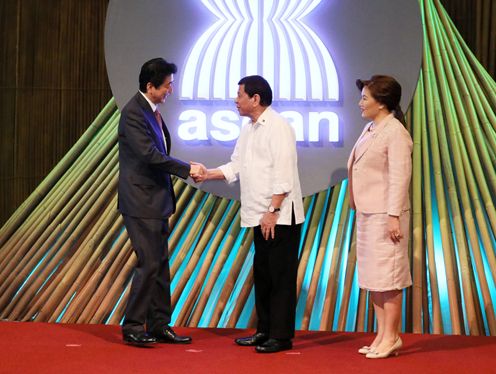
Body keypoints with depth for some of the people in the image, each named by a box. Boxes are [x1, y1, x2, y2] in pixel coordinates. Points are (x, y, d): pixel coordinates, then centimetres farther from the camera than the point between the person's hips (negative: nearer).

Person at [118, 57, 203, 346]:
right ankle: (133, 327, 2)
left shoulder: (152, 111, 12)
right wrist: (187, 169, -16)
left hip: (156, 201, 9)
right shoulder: (133, 112, -16)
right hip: (141, 202, -9)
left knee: (161, 264, 11)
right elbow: (150, 154, -23)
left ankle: (159, 325, 17)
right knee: (150, 263, -7)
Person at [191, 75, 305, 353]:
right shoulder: (249, 129, 16)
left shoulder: (278, 127, -14)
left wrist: (273, 211, -21)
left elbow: (283, 174, -19)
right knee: (262, 275, 15)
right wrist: (207, 174, 7)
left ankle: (281, 336, 3)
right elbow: (236, 166, 20)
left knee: (281, 276, -3)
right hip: (261, 216, 10)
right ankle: (265, 330, 24)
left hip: (281, 216, -10)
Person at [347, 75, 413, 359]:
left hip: (385, 215, -10)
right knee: (373, 277, 13)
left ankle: (391, 337, 5)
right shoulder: (370, 129, 13)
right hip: (367, 213, 10)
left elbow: (399, 177, -18)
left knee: (387, 276, -4)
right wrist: (359, 210, 16)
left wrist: (394, 217, -21)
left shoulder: (395, 133, -13)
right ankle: (382, 335, 21)